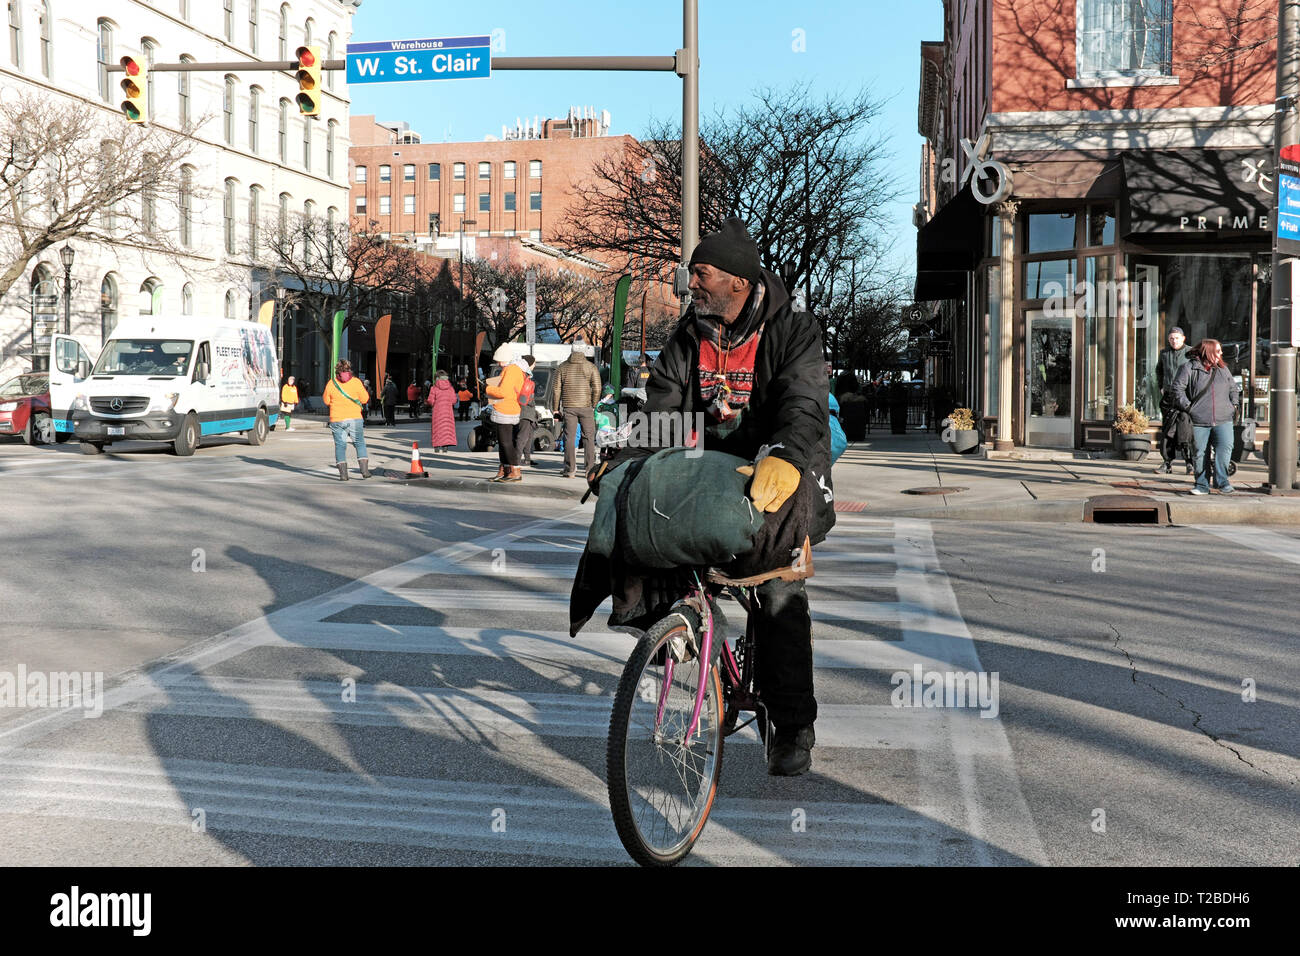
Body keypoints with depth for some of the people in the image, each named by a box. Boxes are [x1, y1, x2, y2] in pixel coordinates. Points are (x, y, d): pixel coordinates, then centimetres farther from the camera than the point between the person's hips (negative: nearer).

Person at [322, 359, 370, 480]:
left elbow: (326, 401, 6)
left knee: (340, 445, 5)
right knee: (359, 443, 12)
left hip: (337, 419, 0)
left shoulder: (331, 383, -2)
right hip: (355, 418, 0)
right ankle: (364, 469, 2)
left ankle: (343, 473, -3)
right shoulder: (356, 382, -4)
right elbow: (365, 399, -1)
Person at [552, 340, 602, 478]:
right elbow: (597, 389, -6)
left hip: (568, 407, 1)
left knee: (569, 438, 3)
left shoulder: (562, 367, 6)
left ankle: (570, 470, 1)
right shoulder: (591, 367, 0)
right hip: (586, 407, -1)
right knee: (588, 438, 6)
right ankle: (590, 468, 4)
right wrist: (593, 405, 7)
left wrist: (555, 409, 9)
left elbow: (556, 389, 4)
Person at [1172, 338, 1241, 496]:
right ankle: (1202, 485, 13)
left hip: (1223, 419, 3)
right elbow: (1178, 388, -3)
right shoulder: (1190, 368, 0)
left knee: (1225, 448, -14)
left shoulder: (1223, 369, 16)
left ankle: (1222, 482, -7)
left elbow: (1233, 388, 27)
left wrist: (1234, 405, 13)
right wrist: (1187, 407, -9)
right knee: (1199, 453, 2)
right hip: (1199, 420, -3)